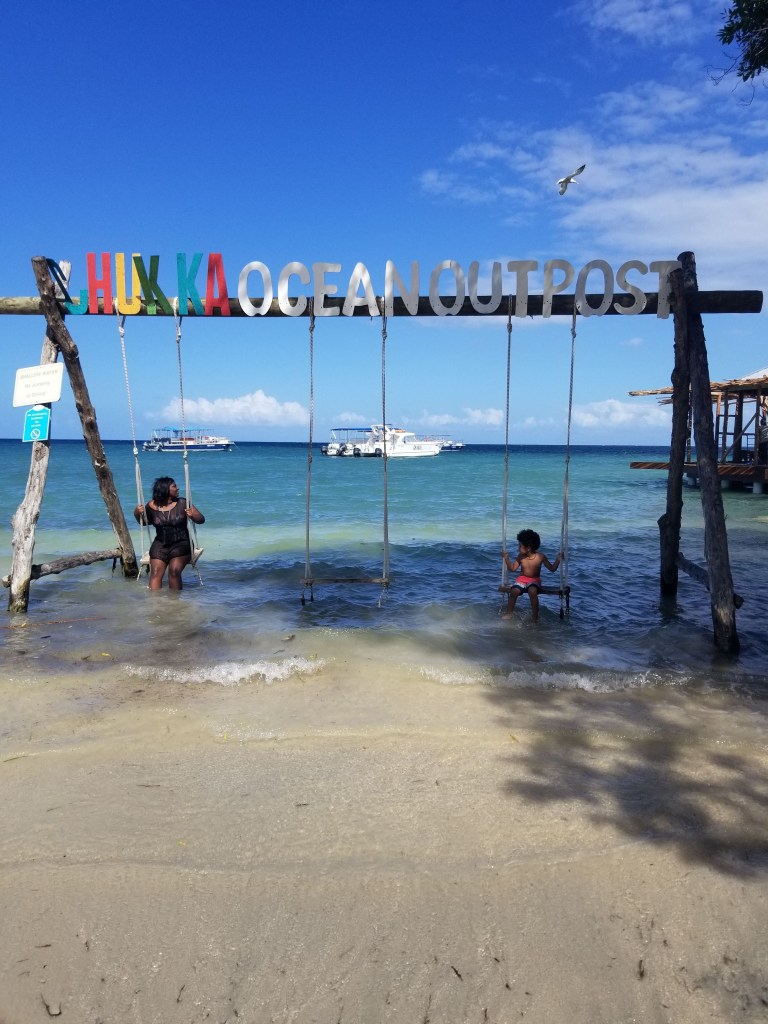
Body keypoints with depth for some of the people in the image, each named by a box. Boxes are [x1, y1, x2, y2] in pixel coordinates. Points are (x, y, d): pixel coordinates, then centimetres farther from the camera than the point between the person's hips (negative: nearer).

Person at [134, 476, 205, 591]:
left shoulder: (182, 503, -1)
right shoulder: (152, 506, 3)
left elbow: (201, 520, -3)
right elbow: (144, 522, 19)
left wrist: (192, 515, -24)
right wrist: (137, 513, -1)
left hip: (181, 544, -2)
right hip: (160, 544, 2)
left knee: (174, 570, -23)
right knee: (156, 572, -18)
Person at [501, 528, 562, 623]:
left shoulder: (540, 557, -13)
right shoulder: (521, 556, -5)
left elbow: (552, 569, -5)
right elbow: (512, 568, 4)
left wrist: (558, 560, -19)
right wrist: (506, 558, -7)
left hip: (534, 580, -3)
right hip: (522, 579, 3)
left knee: (532, 591, -35)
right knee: (514, 591, -25)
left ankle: (535, 615, -17)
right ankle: (509, 613, -2)